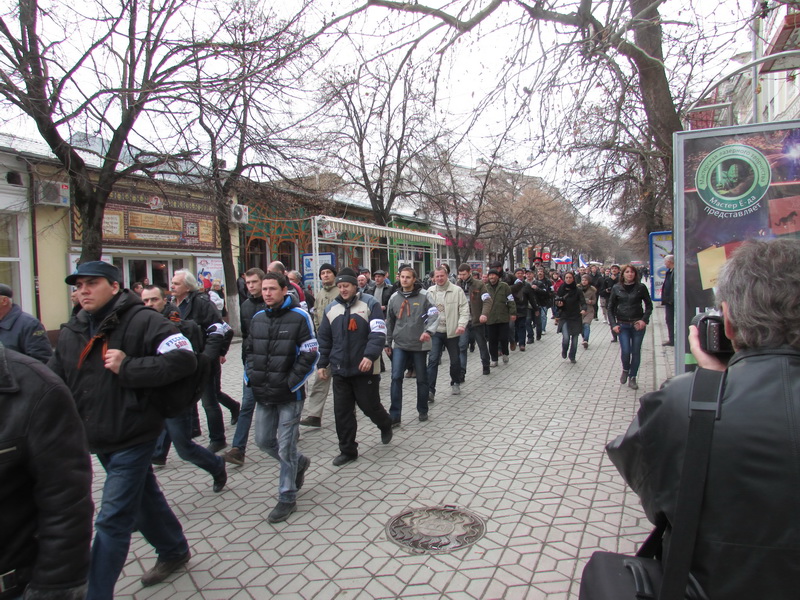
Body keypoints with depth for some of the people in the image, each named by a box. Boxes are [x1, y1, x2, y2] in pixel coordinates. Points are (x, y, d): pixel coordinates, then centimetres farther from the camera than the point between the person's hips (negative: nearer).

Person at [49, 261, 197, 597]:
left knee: (112, 521, -3)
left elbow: (184, 359, -24)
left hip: (133, 438, -8)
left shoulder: (142, 321, -16)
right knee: (143, 499, 23)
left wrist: (128, 367, -26)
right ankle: (173, 551, 43)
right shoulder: (72, 332, 7)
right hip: (98, 441, 8)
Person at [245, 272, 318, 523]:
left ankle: (287, 498, 19)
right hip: (263, 396, 6)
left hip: (289, 396, -6)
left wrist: (290, 383, -15)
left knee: (286, 447, 1)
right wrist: (251, 377, 5)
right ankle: (299, 463, 40)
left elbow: (310, 355, -11)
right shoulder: (257, 318, 8)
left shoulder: (299, 317, -10)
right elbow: (249, 350, 19)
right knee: (264, 441, 14)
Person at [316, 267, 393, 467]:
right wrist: (322, 364, 12)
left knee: (370, 405, 6)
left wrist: (370, 356, -27)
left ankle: (385, 425, 38)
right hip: (340, 370, 4)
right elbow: (324, 339, 16)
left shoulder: (369, 304, -5)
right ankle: (347, 450, 21)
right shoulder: (331, 308, 10)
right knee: (342, 412, 7)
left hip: (365, 369, -4)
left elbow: (378, 333, -14)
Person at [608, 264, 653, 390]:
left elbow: (649, 305, 5)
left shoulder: (641, 287, -1)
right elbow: (610, 308, 5)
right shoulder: (616, 288, 1)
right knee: (625, 351, -9)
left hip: (638, 324, 0)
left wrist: (644, 320, -9)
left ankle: (632, 378, 19)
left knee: (636, 352, 5)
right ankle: (625, 370, 22)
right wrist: (613, 324, -4)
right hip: (622, 325, 0)